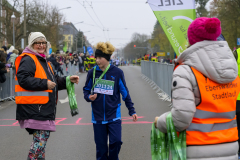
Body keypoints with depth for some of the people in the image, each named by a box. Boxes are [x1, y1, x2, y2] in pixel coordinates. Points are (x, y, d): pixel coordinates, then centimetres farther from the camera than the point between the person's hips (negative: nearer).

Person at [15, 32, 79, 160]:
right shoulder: (28, 60, -9)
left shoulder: (44, 62, 23)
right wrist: (44, 84, -22)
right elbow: (23, 79, -22)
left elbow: (54, 81, 29)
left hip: (45, 109, 10)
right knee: (40, 140, -11)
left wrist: (68, 80, 14)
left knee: (42, 139, 14)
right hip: (34, 109, -10)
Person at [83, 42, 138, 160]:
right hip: (98, 116, 2)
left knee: (116, 141, -15)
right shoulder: (92, 72, -1)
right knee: (101, 147, 5)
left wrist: (132, 111, 4)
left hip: (114, 116, -1)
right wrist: (88, 97, -10)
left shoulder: (117, 73, -4)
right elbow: (86, 90, 13)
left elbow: (125, 93, 4)